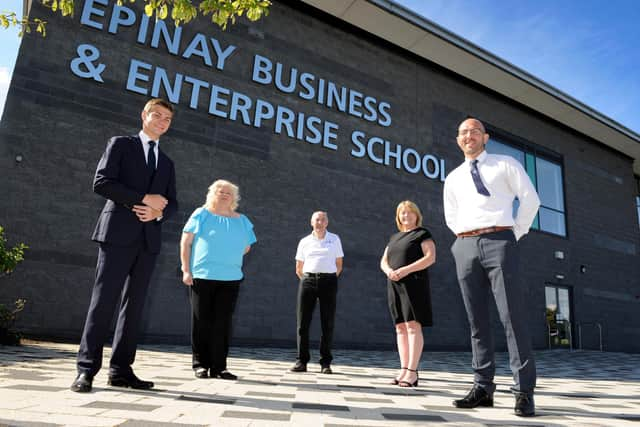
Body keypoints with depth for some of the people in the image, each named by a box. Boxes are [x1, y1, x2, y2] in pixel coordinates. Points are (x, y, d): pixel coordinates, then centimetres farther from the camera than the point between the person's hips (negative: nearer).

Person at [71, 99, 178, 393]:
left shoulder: (167, 163, 22)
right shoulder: (121, 144, 8)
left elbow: (172, 204, 16)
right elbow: (101, 182, -5)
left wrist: (158, 212, -7)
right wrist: (144, 198, -11)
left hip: (148, 239, 5)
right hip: (118, 233, -5)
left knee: (134, 305, 4)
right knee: (104, 299, -7)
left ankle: (121, 370, 9)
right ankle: (86, 369, 0)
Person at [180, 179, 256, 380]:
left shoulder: (242, 220, 13)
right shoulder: (201, 214, 4)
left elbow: (246, 247, 20)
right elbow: (185, 242, 1)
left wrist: (230, 259, 7)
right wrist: (186, 269, -5)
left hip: (230, 279, 3)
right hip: (202, 276, -2)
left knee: (223, 323, 4)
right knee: (201, 321, 3)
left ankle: (219, 367, 12)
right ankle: (200, 364, 16)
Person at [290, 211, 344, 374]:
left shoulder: (334, 239, 10)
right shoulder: (304, 242, 11)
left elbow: (339, 265, 11)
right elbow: (298, 269, 15)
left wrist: (329, 280, 8)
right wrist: (307, 281, 10)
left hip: (328, 281, -1)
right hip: (307, 281, 1)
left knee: (327, 324, 2)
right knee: (303, 323, 0)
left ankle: (325, 362, 11)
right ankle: (301, 361, 9)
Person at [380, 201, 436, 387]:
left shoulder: (422, 233, 3)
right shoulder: (394, 237, 22)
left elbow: (430, 257, -9)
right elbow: (383, 261, 19)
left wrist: (405, 270, -17)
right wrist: (388, 271, -5)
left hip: (413, 284, -6)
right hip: (394, 286, 6)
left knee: (413, 325, -11)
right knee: (400, 327, 4)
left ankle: (412, 372, -10)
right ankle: (403, 370, 7)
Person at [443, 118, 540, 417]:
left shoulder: (505, 164, 10)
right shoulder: (454, 177, 19)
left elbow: (530, 199, 5)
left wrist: (516, 233, 3)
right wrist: (467, 238, 12)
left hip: (498, 242, -4)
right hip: (465, 247, 4)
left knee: (512, 316, -9)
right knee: (477, 320, 3)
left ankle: (524, 391, -3)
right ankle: (483, 388, 7)